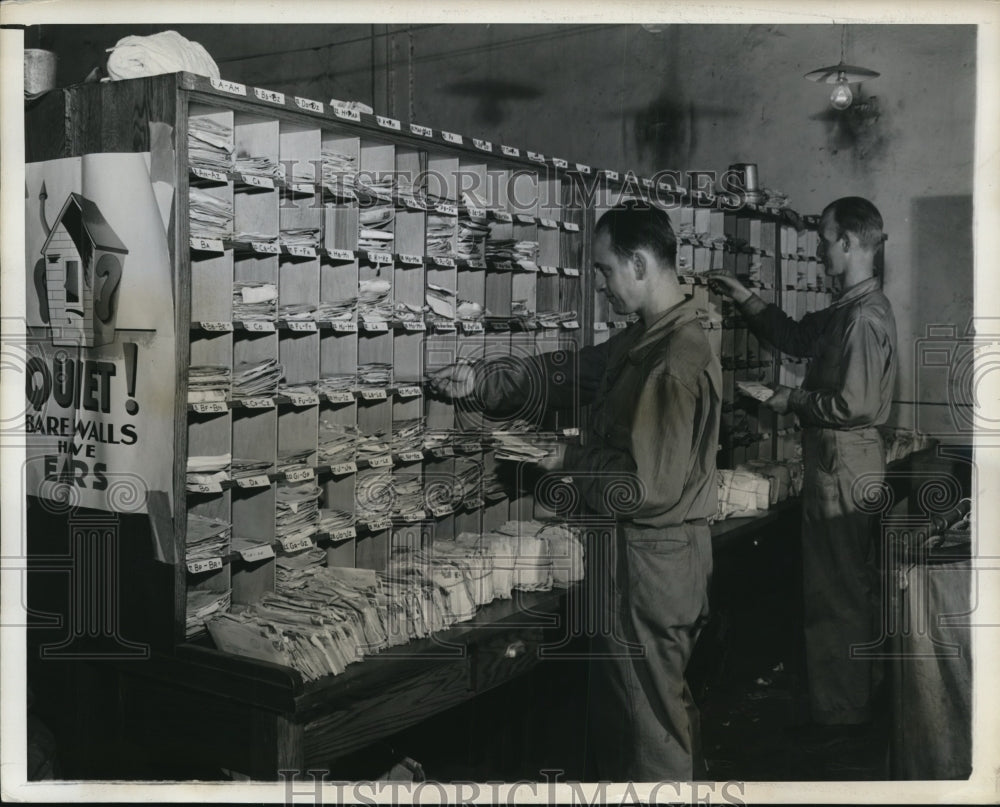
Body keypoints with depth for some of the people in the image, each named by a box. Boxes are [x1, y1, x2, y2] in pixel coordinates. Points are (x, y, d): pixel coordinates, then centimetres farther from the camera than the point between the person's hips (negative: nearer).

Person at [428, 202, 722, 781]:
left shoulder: (676, 362, -25)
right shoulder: (643, 341, 6)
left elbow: (647, 484, -27)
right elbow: (570, 372, 14)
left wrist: (575, 463, -11)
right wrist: (482, 379, 5)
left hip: (654, 556, -10)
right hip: (639, 546, 10)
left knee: (650, 710, 7)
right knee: (622, 696, 24)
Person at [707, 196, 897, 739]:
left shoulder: (863, 318, -21)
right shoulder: (847, 309, 10)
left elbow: (854, 405, -27)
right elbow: (794, 337, 23)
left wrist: (793, 400, -12)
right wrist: (744, 298, 16)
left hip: (842, 471, -10)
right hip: (839, 465, 10)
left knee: (835, 597, 1)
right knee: (853, 591, 20)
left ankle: (840, 711, 14)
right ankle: (856, 697, 34)